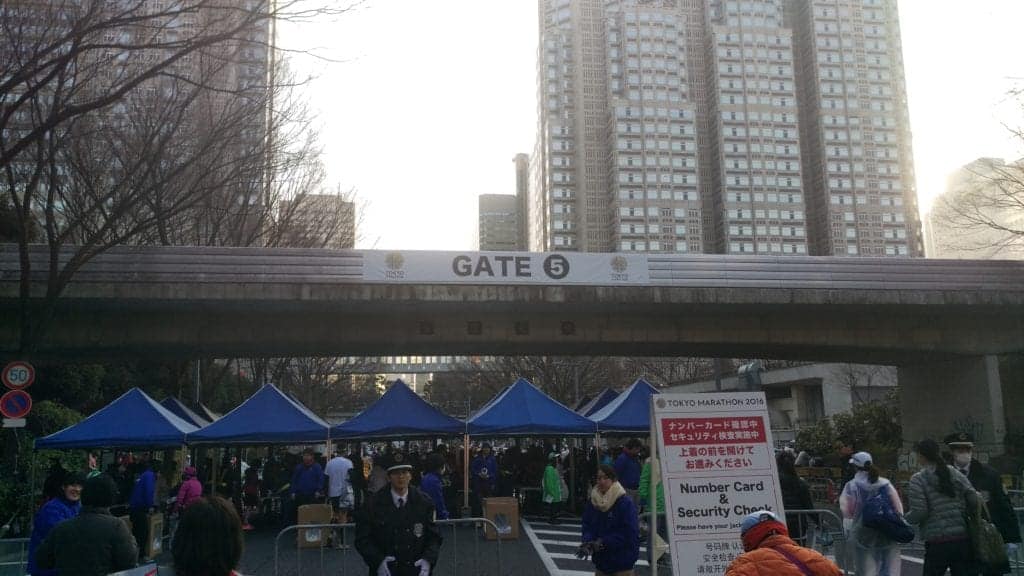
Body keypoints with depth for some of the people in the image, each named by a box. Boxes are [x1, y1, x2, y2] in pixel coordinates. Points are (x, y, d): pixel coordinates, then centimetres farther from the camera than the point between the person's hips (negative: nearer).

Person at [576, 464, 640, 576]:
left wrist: (603, 542, -21)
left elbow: (630, 533, -18)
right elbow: (587, 526, 5)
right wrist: (588, 542, -17)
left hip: (622, 565, -5)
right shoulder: (592, 502, 3)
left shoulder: (625, 502, -14)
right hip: (601, 561, 6)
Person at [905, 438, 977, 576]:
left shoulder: (918, 480, -6)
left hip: (937, 543, -4)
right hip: (963, 540, 4)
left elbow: (919, 513, -12)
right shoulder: (956, 474, 8)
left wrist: (905, 518, 6)